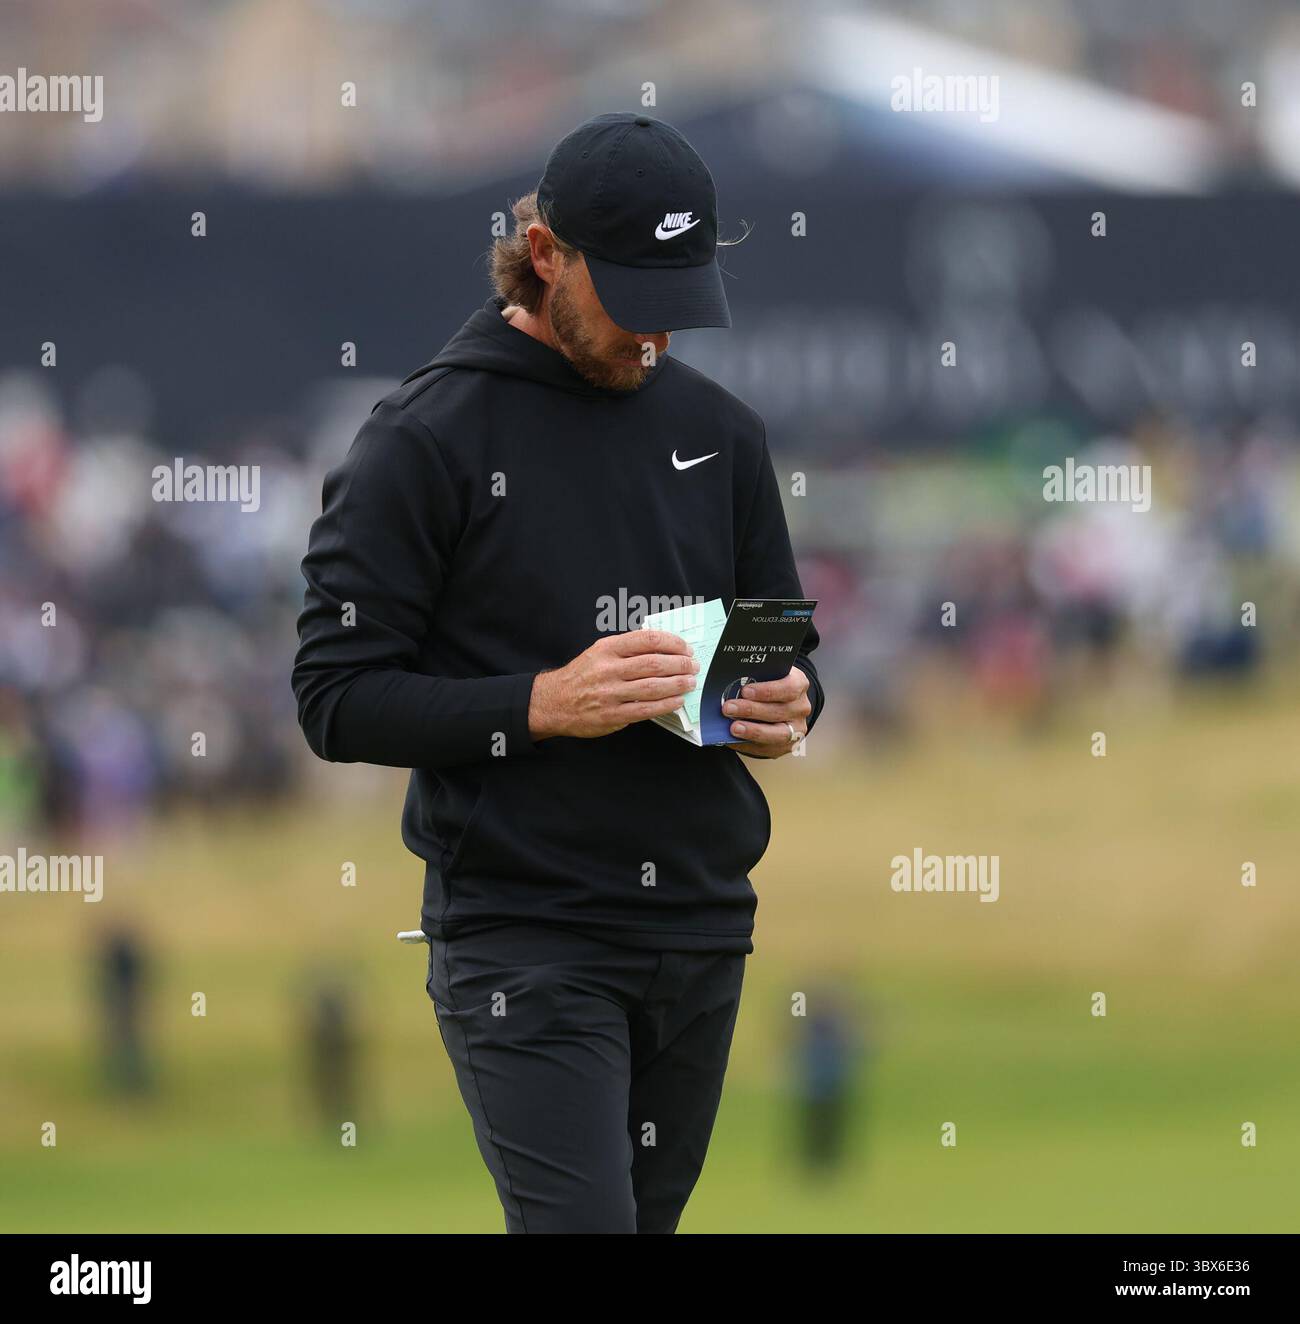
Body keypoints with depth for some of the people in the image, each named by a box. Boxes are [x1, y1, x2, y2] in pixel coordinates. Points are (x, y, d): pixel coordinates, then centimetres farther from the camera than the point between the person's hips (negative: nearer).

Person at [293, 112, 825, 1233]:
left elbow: (787, 637, 21)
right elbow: (338, 698, -9)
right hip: (523, 946, -6)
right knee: (582, 1224, -16)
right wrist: (544, 704, -21)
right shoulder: (427, 439, -6)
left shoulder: (719, 431, 11)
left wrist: (787, 706, -4)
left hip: (701, 932, 6)